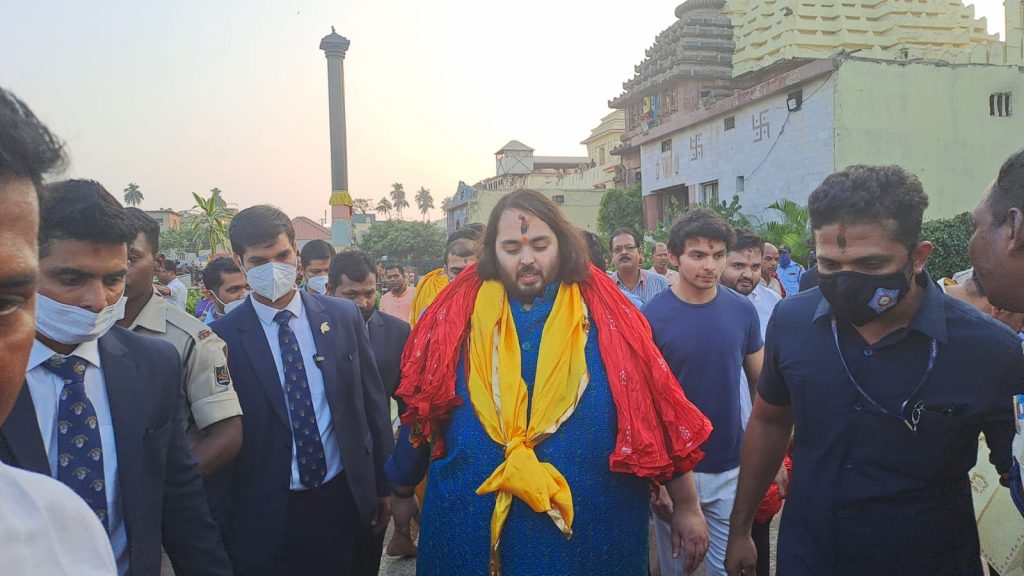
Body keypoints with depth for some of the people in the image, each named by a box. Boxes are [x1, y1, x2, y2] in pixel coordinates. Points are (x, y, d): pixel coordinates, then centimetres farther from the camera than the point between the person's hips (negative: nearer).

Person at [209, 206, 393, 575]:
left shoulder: (343, 316, -1)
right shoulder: (223, 337, -9)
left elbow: (372, 402, 5)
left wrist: (383, 485, 8)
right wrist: (221, 521, -1)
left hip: (342, 499, 3)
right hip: (263, 516, -2)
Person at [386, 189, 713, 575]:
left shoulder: (605, 316, -4)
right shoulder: (457, 316, -2)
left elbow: (654, 411, -1)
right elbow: (420, 412, 8)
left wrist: (686, 506, 2)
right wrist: (402, 491, 17)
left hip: (592, 529, 0)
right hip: (470, 528, 1)